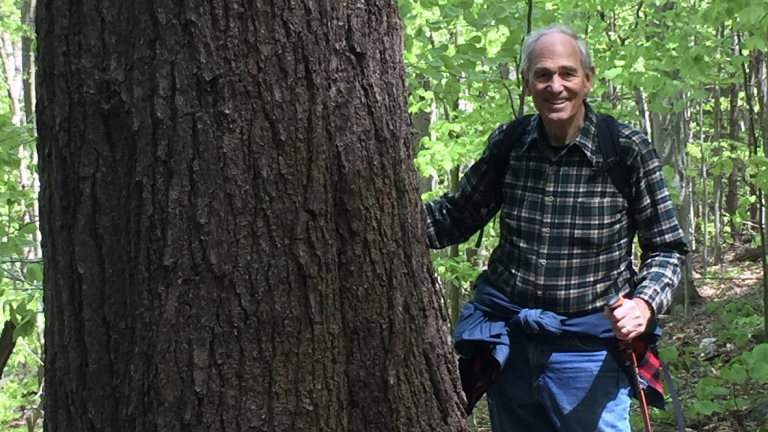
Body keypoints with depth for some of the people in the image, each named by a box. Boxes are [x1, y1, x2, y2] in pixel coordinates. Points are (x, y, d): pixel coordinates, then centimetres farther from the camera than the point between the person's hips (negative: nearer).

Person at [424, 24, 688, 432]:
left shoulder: (627, 150, -10)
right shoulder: (507, 144, -2)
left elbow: (665, 247, -4)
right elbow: (456, 218, 7)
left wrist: (645, 303, -22)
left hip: (586, 342, -3)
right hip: (507, 334, 3)